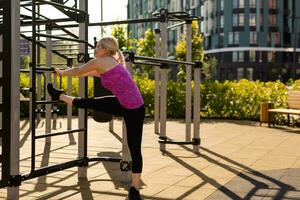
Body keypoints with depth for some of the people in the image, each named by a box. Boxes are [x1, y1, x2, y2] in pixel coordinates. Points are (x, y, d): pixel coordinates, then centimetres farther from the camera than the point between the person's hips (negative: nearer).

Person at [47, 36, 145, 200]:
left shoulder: (99, 61, -13)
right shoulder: (108, 65, 12)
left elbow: (78, 71, 5)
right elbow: (85, 73, 31)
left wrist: (61, 72, 23)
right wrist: (68, 72, 43)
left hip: (134, 109, -9)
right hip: (122, 104, 9)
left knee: (134, 149, 1)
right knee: (88, 103, 18)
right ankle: (59, 96, 43)